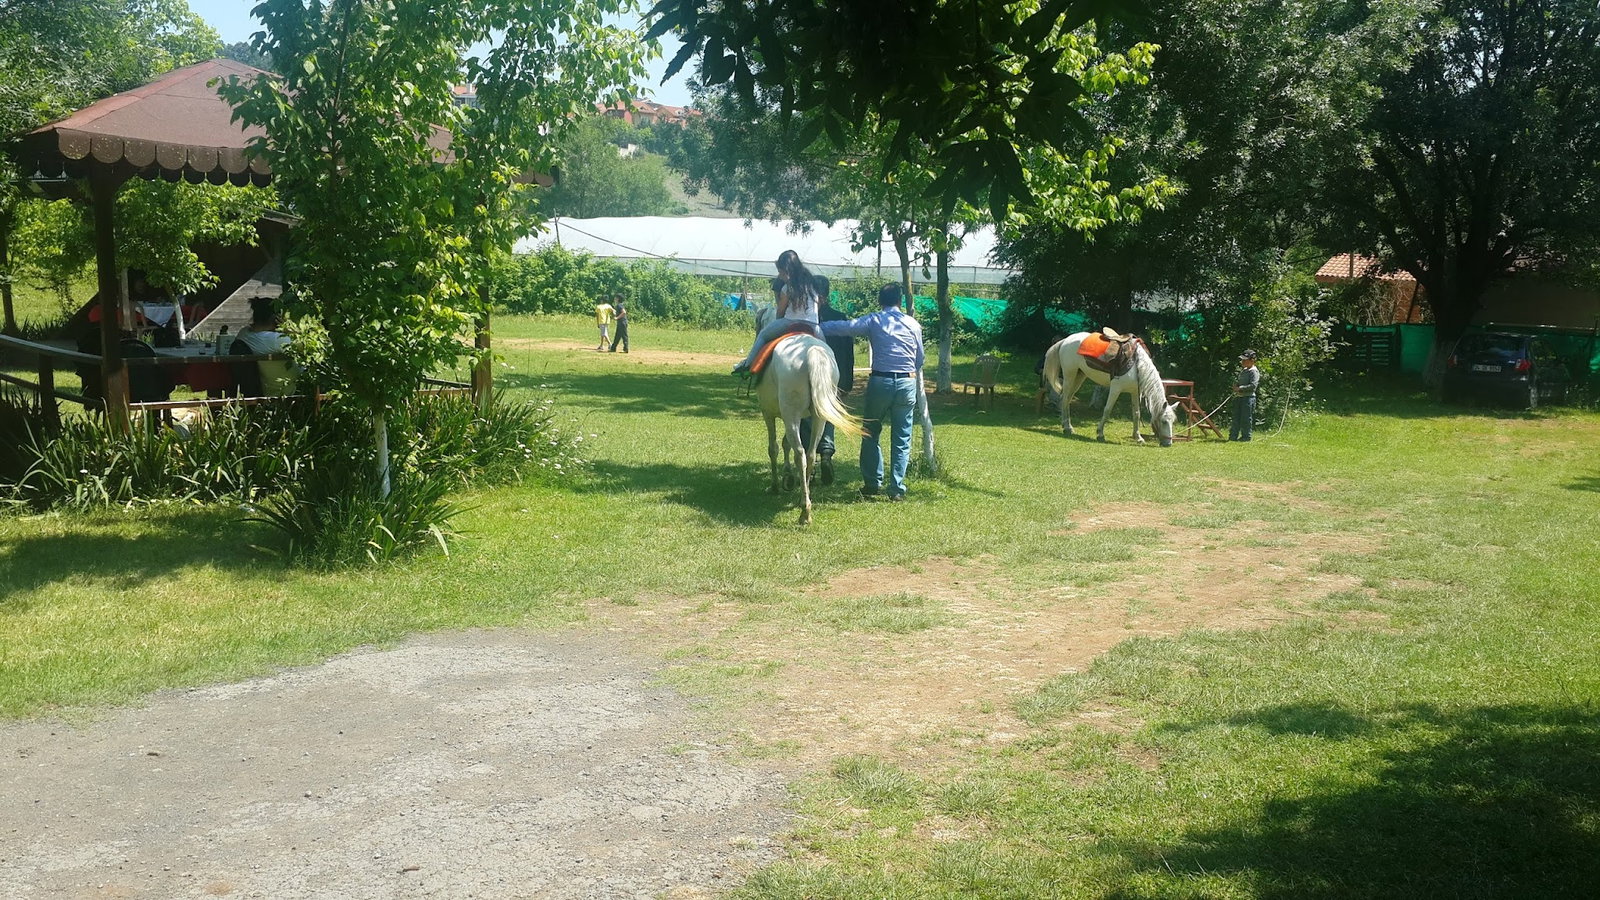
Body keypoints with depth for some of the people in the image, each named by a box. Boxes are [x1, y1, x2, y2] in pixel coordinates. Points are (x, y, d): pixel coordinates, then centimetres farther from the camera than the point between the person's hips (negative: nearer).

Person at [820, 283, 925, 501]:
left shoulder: (873, 320, 1)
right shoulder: (913, 325, 9)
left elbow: (844, 327, -8)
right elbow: (920, 359, 14)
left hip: (880, 381, -2)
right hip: (908, 383, 2)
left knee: (871, 434, 13)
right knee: (902, 439, 6)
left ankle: (871, 484, 11)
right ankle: (897, 488, 4)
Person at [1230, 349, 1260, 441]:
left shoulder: (1254, 371, -11)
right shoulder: (1243, 370, 16)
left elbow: (1253, 385, -21)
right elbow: (1237, 381, 27)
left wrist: (1240, 388, -19)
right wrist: (1235, 385, 4)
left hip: (1248, 397, -9)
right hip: (1239, 397, 9)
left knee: (1246, 418, -3)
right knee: (1236, 417, 10)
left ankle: (1246, 436, 5)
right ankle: (1233, 436, 14)